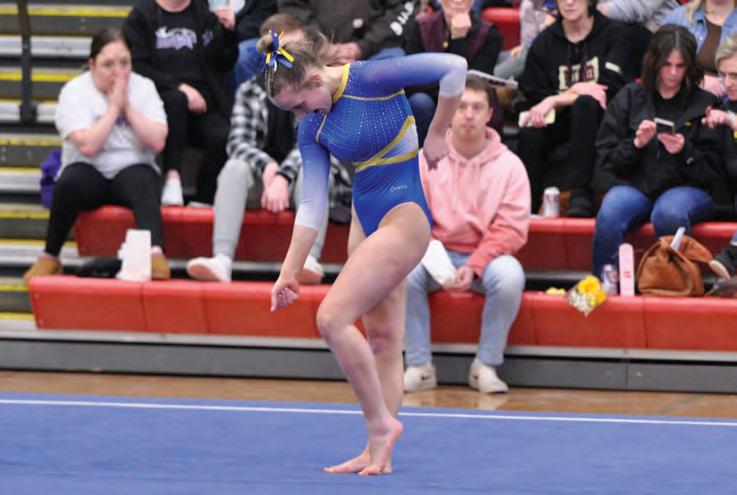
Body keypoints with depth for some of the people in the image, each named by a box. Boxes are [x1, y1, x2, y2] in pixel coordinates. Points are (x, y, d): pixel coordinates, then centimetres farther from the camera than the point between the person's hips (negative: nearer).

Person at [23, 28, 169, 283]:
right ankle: (49, 257, -23)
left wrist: (127, 106, -12)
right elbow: (87, 146, -19)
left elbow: (157, 142, -8)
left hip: (132, 169, 1)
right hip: (90, 173, -1)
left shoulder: (143, 87, 3)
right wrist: (114, 107, -14)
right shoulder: (75, 91, -5)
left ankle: (155, 252, -55)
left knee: (142, 182, -35)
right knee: (70, 182, -35)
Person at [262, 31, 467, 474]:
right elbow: (313, 204, 6)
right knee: (384, 341, 10)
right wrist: (290, 272, 2)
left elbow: (454, 67, -21)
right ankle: (378, 453, 12)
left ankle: (381, 422, -6)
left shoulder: (371, 79, -17)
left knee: (333, 317, -16)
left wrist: (437, 135, -12)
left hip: (404, 216, -8)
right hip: (366, 217, 8)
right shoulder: (312, 128, 4)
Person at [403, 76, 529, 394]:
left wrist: (474, 267, -20)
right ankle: (419, 367, -21)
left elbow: (512, 228, -7)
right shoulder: (426, 159, 2)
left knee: (509, 275, -34)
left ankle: (485, 366, -19)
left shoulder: (509, 165, 0)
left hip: (487, 258, -1)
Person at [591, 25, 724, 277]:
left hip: (686, 188, -2)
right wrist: (636, 144, -9)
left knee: (669, 213, -38)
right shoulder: (629, 97, 11)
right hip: (635, 186, 2)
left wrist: (685, 152, -14)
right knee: (609, 215, -33)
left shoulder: (705, 104, 6)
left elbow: (713, 170, 3)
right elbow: (605, 157, 9)